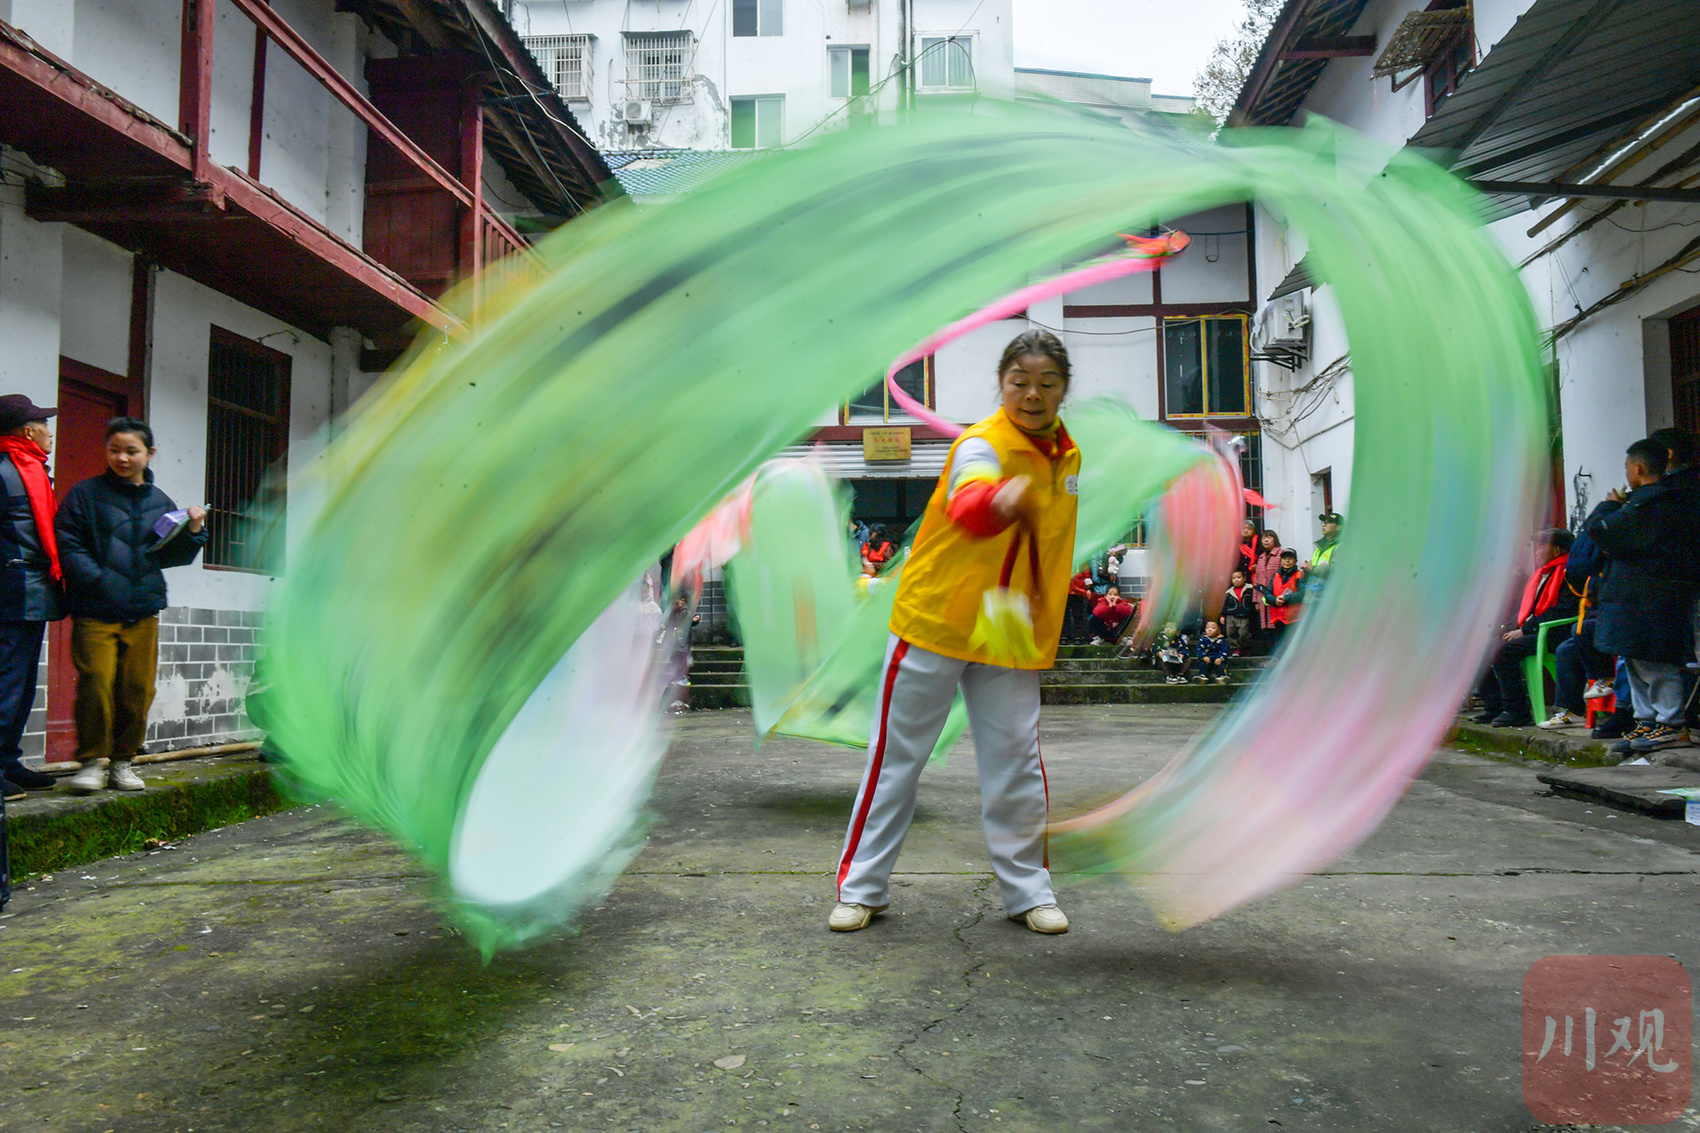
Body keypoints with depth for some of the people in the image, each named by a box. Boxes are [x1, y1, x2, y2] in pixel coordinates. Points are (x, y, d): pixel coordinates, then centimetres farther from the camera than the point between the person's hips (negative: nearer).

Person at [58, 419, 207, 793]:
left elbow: (171, 556, 18)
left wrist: (193, 533, 1)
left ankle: (122, 761, 18)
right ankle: (92, 760, 4)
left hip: (143, 611, 4)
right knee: (96, 683, -12)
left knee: (137, 689, 4)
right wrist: (99, 579, -16)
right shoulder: (85, 494, 2)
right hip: (95, 611, -3)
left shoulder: (160, 502, 13)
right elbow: (68, 546, -4)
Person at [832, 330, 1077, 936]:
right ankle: (861, 887, 19)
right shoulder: (981, 445, -18)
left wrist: (1043, 626, 17)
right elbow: (966, 506, -42)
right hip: (935, 619, -5)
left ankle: (1027, 890, 23)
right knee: (897, 755, 5)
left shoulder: (1067, 456, 5)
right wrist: (999, 499, -65)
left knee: (1016, 761, 5)